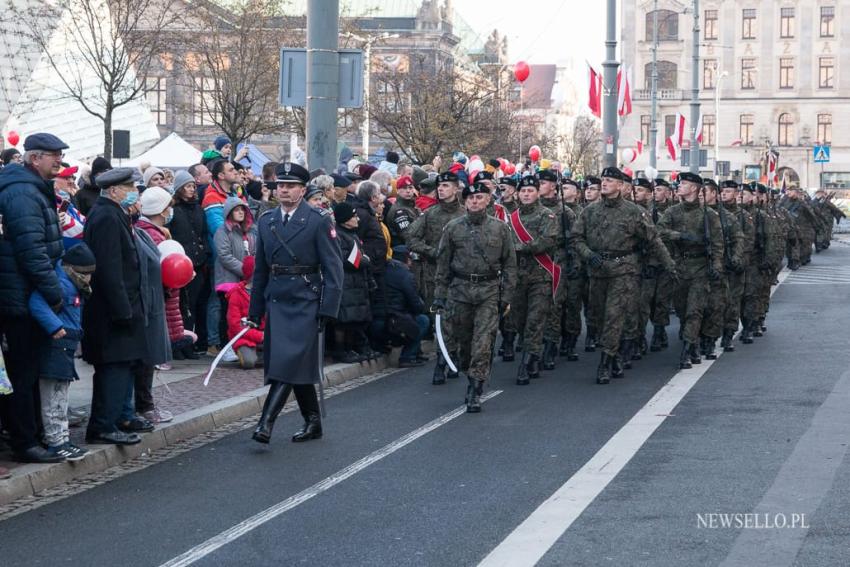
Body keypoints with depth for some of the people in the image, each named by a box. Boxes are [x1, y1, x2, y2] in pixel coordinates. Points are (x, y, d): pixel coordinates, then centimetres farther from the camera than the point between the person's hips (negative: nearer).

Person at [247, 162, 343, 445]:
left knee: (290, 362, -14)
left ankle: (266, 422, -18)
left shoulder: (318, 222, -4)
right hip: (276, 302, 5)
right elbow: (260, 270, 16)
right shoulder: (266, 222, 11)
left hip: (305, 304, -5)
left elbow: (333, 269, -6)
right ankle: (312, 422, 21)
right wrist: (254, 312, 14)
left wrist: (328, 310, -14)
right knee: (299, 366, 10)